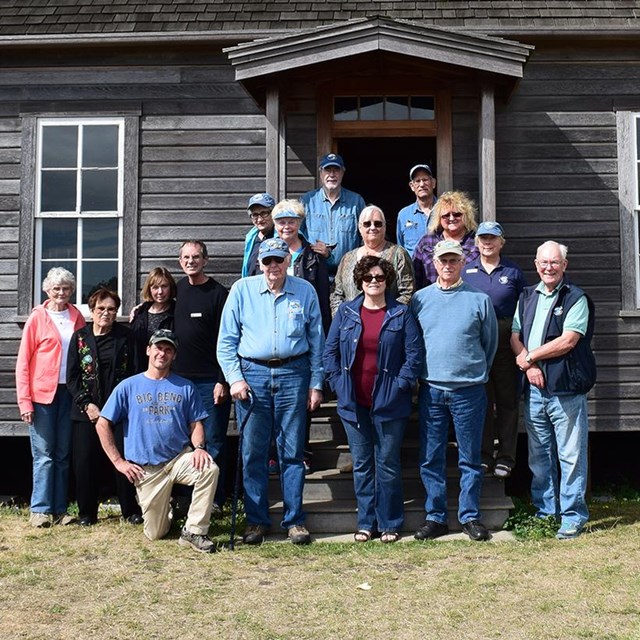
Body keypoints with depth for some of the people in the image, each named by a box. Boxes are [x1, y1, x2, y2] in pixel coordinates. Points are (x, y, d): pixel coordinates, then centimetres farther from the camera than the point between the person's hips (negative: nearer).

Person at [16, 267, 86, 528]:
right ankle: (40, 510, 5)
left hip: (69, 392, 3)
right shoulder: (37, 318, -1)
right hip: (42, 393, -3)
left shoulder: (76, 317, 9)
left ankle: (59, 509, 14)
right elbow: (23, 362, -2)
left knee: (63, 454, 7)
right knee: (44, 453, -2)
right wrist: (24, 401, -9)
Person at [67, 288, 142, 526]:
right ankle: (87, 513, 17)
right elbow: (72, 376, 4)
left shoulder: (125, 336, 4)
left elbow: (132, 372, 1)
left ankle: (130, 510, 12)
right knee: (85, 461, 2)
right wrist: (86, 404, -6)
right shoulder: (80, 337, 5)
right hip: (87, 410, 1)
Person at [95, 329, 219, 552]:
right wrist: (118, 461, -3)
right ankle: (162, 507, 34)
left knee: (209, 469, -32)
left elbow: (196, 423, 7)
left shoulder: (185, 387, 8)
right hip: (146, 468, -1)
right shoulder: (128, 386, 4)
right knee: (155, 533, -2)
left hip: (179, 458, 1)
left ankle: (193, 531, -19)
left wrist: (198, 447, -15)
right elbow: (102, 425, 3)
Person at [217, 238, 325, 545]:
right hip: (252, 374, 0)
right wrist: (235, 378, -4)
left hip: (293, 373, 0)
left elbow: (316, 341, 9)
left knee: (292, 452, 4)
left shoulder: (305, 291, 6)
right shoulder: (242, 290, 4)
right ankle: (256, 520, 15)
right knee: (253, 453, 3)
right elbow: (226, 340, 5)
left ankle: (295, 520, 15)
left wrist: (316, 383, 6)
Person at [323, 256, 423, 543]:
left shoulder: (401, 314, 1)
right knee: (361, 464, 10)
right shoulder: (345, 312, 7)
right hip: (353, 403, 2)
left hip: (389, 403, -2)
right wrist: (338, 384, -2)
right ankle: (365, 522, 20)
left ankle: (390, 523, 17)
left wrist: (401, 385, -9)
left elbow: (415, 353, -1)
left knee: (388, 463, 5)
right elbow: (330, 351, 7)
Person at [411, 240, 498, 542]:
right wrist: (421, 371, 9)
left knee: (470, 458, 5)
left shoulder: (479, 299, 2)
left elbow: (490, 342, 11)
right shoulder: (419, 299, 6)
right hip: (431, 389, 2)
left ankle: (470, 516, 16)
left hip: (469, 390, -1)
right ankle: (435, 517, 15)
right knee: (431, 458, 5)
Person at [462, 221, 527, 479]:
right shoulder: (466, 271, 7)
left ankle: (506, 456, 12)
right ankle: (484, 454, 16)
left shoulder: (513, 271, 4)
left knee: (507, 398, 4)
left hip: (506, 341, -1)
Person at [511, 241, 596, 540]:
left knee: (571, 456, -1)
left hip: (566, 391, -5)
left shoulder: (576, 299, -4)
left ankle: (572, 517, 9)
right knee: (538, 456, 12)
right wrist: (529, 366, -7)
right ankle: (544, 511, 24)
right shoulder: (527, 297, 14)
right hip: (534, 389, 6)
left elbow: (568, 341, -13)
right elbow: (515, 337, 10)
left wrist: (529, 357, -6)